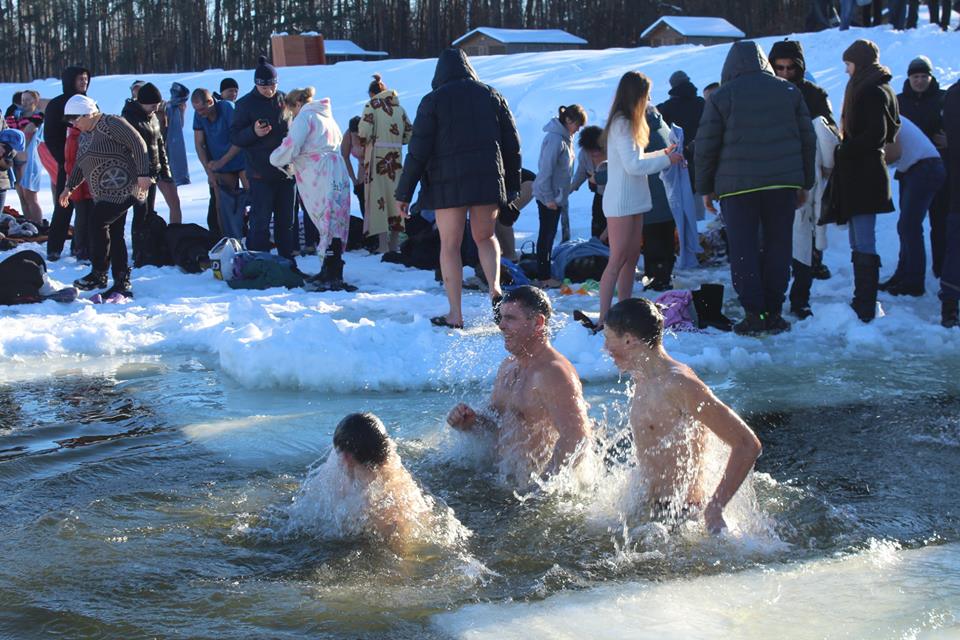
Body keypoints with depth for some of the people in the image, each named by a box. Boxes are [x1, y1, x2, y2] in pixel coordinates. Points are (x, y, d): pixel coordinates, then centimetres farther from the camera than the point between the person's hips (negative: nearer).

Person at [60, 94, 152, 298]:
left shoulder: (111, 124, -11)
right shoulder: (85, 135, 18)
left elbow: (139, 145, -16)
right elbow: (80, 165, 28)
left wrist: (143, 174, -22)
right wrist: (69, 187, 24)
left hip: (122, 188, -9)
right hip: (104, 194, 9)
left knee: (98, 223, -16)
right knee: (114, 234, 5)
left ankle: (99, 275, -7)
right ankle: (122, 283, 4)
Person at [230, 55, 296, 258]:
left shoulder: (284, 100, 8)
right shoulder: (245, 104, -3)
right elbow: (234, 137, -4)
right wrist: (253, 132, -23)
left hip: (287, 171, 4)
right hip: (261, 174, -4)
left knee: (286, 220, 11)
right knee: (260, 221, -6)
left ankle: (287, 260, 21)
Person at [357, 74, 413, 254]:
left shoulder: (372, 105, -4)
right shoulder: (399, 107, 11)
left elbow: (364, 132, -13)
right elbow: (409, 133, 9)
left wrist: (364, 142, 7)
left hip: (377, 154, -5)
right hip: (396, 156, 5)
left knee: (378, 195, -3)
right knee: (394, 194, 12)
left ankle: (383, 244, -7)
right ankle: (395, 241, 16)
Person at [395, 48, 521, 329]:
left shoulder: (433, 100, -1)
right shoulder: (491, 95, 9)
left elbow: (418, 150, -4)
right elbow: (512, 144, 10)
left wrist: (404, 193, 1)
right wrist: (513, 185, 18)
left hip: (447, 182, -3)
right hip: (488, 179, 3)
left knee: (450, 245, 4)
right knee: (485, 236, 19)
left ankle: (455, 314, 3)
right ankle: (495, 288, -6)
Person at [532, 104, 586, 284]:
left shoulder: (566, 138, 11)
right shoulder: (555, 139, -20)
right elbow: (546, 169, -22)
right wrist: (548, 198, -21)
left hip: (558, 195, 9)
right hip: (548, 195, -9)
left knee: (549, 233, 12)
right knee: (547, 234, -3)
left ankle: (545, 271, 19)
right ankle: (543, 276, 2)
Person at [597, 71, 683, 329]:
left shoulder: (627, 123, 17)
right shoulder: (622, 124, -14)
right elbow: (633, 165, -19)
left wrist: (662, 153, 13)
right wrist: (667, 160, -11)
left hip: (633, 201, 10)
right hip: (621, 203, -10)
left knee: (632, 258, 9)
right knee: (618, 259, -11)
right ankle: (603, 319, -11)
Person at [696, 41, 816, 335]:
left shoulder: (721, 96, -1)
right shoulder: (788, 91, 9)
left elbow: (706, 146, -1)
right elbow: (808, 139, 12)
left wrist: (705, 187, 9)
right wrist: (805, 183, 19)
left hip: (738, 187, -3)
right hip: (784, 183, 3)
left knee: (743, 250, 2)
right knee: (777, 247, 8)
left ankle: (754, 314, -2)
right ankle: (773, 313, 8)